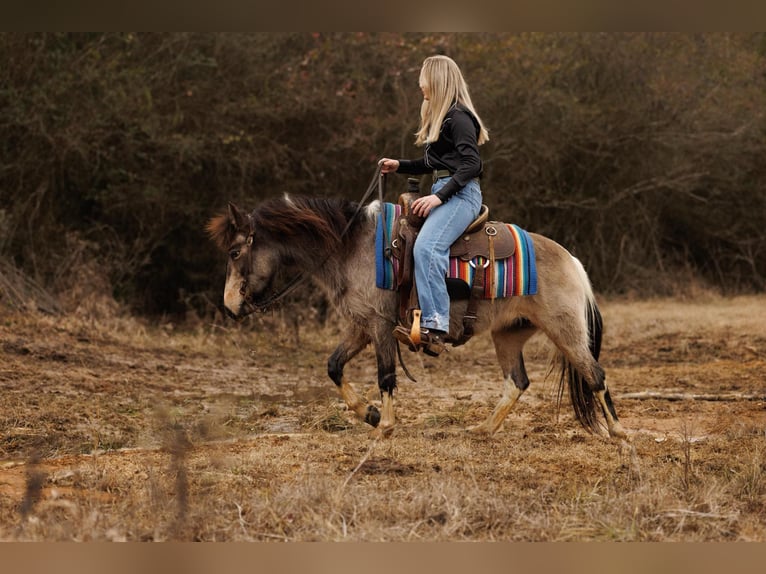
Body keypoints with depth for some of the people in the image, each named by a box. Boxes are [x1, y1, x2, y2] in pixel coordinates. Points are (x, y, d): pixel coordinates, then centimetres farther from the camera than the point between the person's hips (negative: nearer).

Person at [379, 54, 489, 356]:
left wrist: (440, 196, -23)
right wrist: (399, 165, 20)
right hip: (442, 192, 11)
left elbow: (471, 164, -17)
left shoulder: (458, 117, -9)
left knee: (426, 248, -28)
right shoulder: (439, 116, 22)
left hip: (461, 193, -11)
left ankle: (434, 329, -38)